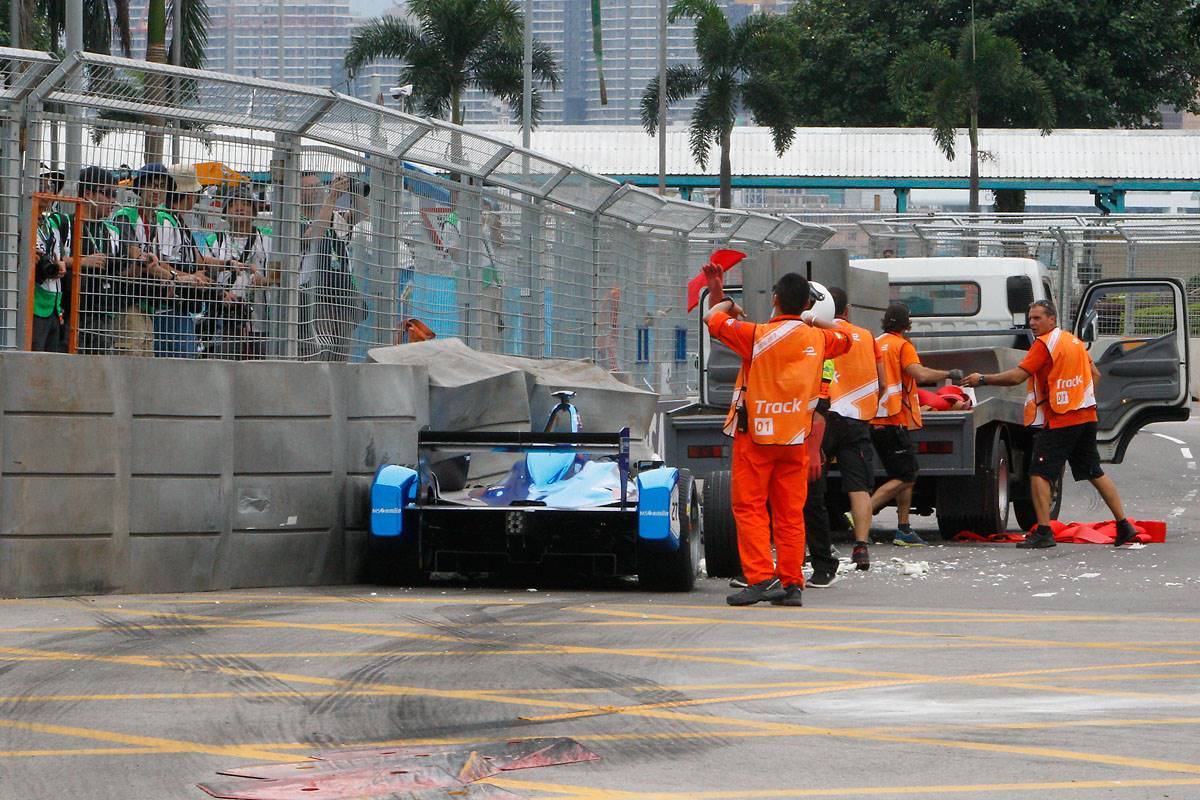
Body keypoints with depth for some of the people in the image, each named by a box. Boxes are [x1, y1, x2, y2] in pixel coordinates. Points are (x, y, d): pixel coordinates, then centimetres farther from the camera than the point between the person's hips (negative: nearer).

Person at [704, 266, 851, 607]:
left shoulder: (757, 335, -11)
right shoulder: (817, 339, 4)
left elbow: (713, 319, 0)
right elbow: (844, 339, 27)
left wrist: (726, 303, 20)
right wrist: (812, 320, 26)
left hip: (755, 436, -4)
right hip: (796, 439, 5)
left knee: (750, 508, -1)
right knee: (790, 513, 7)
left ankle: (760, 578, -12)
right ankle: (792, 584, 6)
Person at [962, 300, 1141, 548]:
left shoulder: (1044, 344, -11)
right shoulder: (1075, 341, 15)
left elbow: (1017, 376, -18)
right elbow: (1095, 374, 21)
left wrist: (983, 379, -11)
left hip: (1059, 421, -8)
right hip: (1086, 417, 8)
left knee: (1039, 473, -5)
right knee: (1095, 473, 15)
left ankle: (1044, 532, -13)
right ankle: (1124, 526, 14)